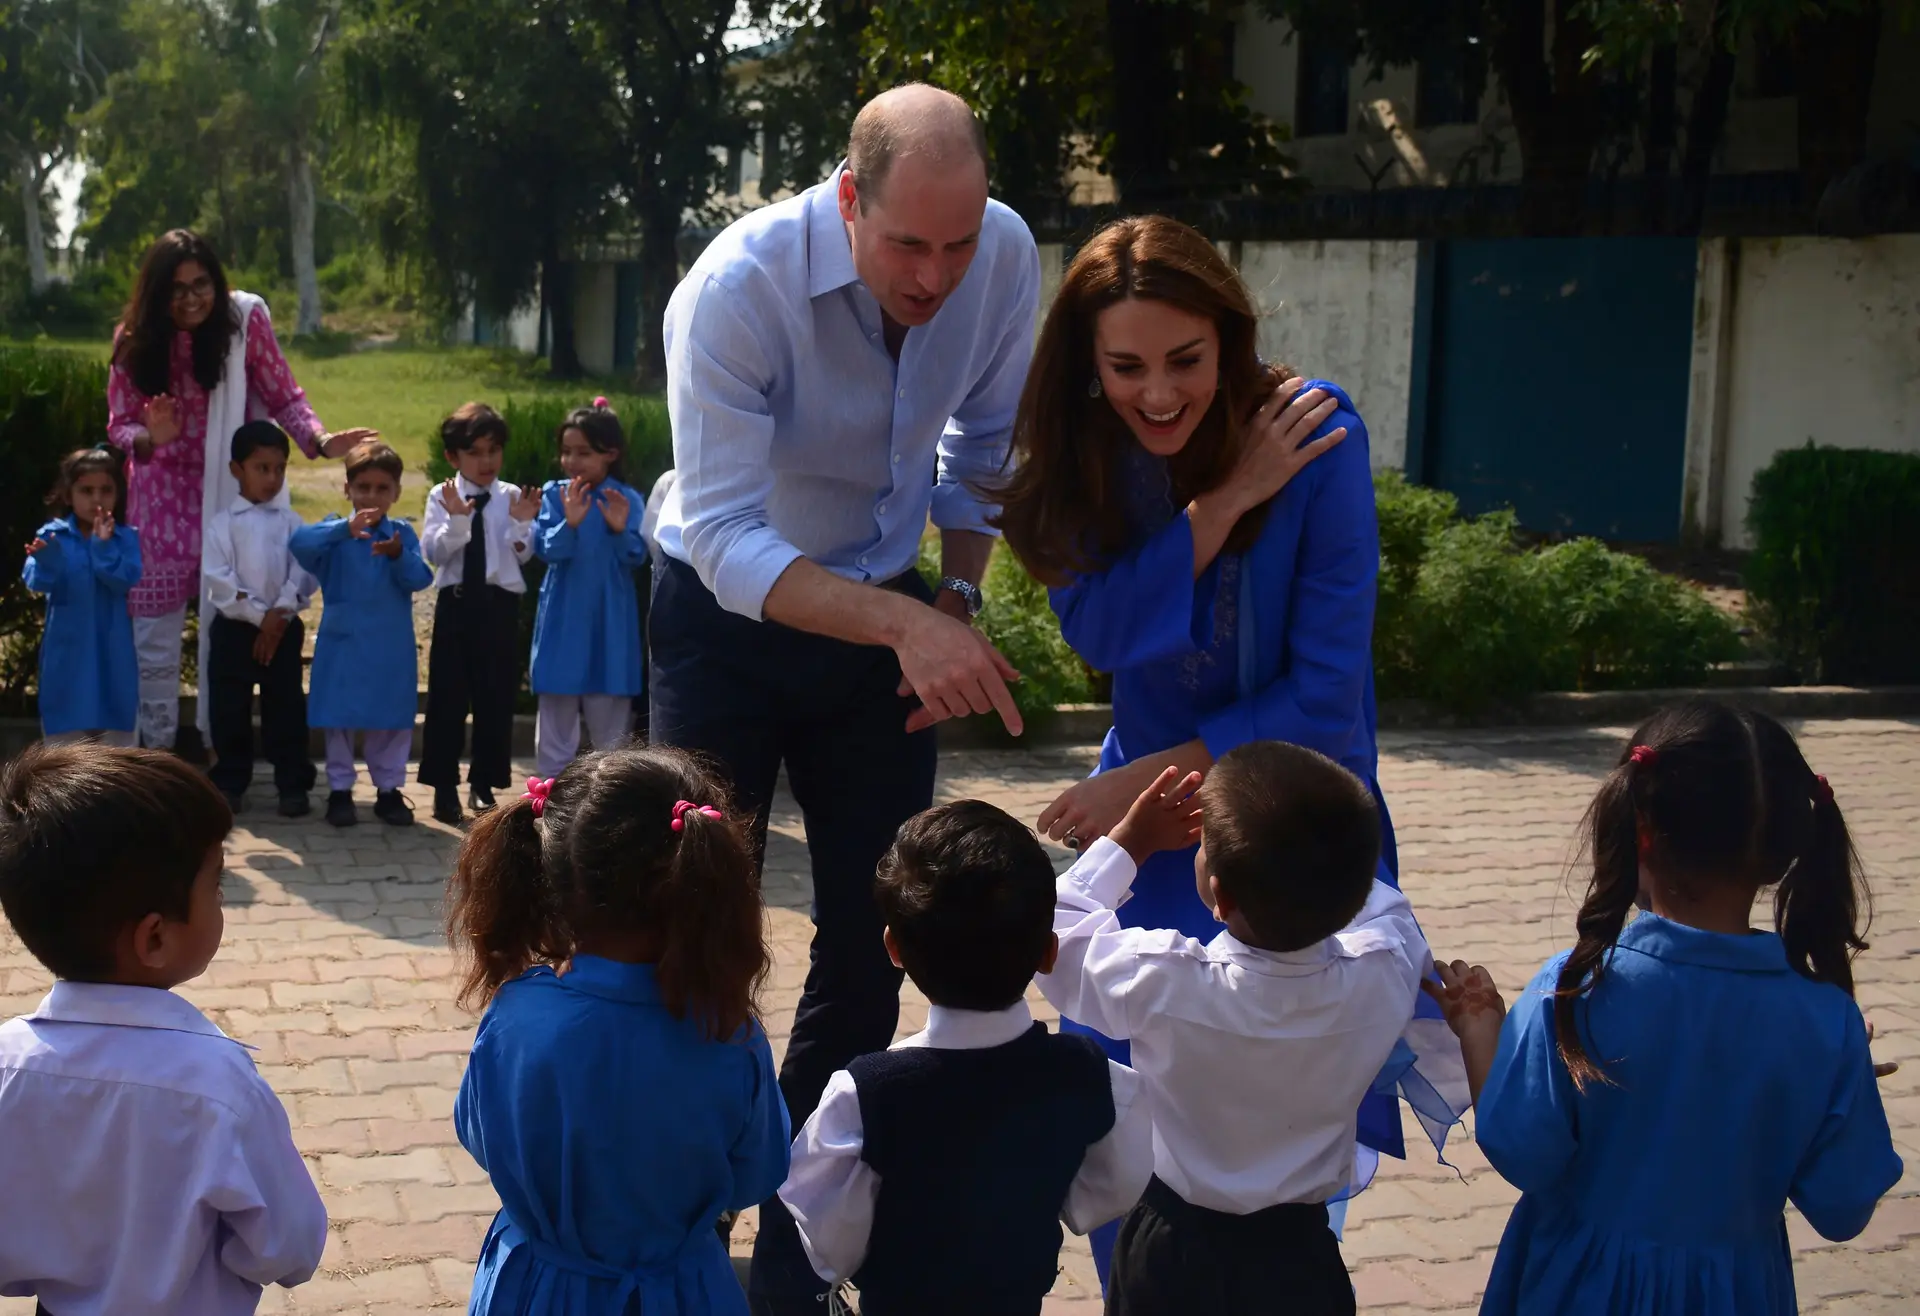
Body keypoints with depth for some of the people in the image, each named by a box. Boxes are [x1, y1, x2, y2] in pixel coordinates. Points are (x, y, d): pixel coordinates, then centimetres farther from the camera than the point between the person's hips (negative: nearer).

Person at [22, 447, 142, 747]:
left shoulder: (126, 538, -2)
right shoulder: (51, 535, -2)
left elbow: (125, 581, -17)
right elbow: (36, 581, -16)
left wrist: (104, 547, -29)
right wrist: (46, 561, -37)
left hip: (112, 657, 0)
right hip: (66, 655, 0)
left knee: (117, 736, 9)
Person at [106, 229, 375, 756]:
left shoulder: (245, 318, -12)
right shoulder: (136, 338, -7)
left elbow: (283, 396, -8)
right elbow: (119, 424, -4)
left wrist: (320, 440, -26)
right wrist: (149, 438, -26)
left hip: (231, 492, -1)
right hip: (163, 497, 2)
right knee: (155, 628, 6)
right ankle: (156, 747, 19)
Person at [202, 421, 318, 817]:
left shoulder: (290, 522, 4)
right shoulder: (223, 522, -1)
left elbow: (301, 575, -3)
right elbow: (220, 579, -8)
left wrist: (280, 615, -15)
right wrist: (259, 614, -13)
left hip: (284, 628, 1)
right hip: (234, 627, -1)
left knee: (286, 708, 4)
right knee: (229, 709, 5)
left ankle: (293, 785, 11)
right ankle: (229, 783, 16)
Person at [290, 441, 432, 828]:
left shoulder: (402, 534, 2)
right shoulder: (335, 532, -4)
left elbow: (420, 579, -10)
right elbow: (300, 543, -25)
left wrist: (398, 556, -30)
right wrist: (346, 529, -39)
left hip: (392, 650, 2)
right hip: (343, 647, -2)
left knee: (393, 720, 10)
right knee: (340, 719, 7)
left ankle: (389, 789, 22)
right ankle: (339, 790, 18)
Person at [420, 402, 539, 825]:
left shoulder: (513, 497, 2)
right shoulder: (442, 498, 1)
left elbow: (523, 554, -4)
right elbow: (433, 553, -9)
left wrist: (521, 524, -21)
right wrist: (456, 519, -23)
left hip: (500, 605, 1)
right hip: (456, 604, -1)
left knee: (496, 697, 7)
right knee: (448, 697, 3)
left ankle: (483, 784, 20)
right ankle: (445, 787, 12)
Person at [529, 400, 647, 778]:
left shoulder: (627, 500, -4)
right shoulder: (555, 494, -2)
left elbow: (636, 558, -10)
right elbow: (547, 549, -13)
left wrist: (620, 530, -30)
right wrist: (570, 523, -32)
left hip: (609, 624, -1)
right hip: (562, 622, 1)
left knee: (611, 725, 8)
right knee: (555, 724, 9)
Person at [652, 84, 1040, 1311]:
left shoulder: (1006, 255, -15)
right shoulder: (737, 290, -29)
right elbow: (725, 542, -34)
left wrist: (957, 600, -6)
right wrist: (905, 625, -46)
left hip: (884, 618, 4)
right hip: (729, 617, -4)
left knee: (873, 939, 4)